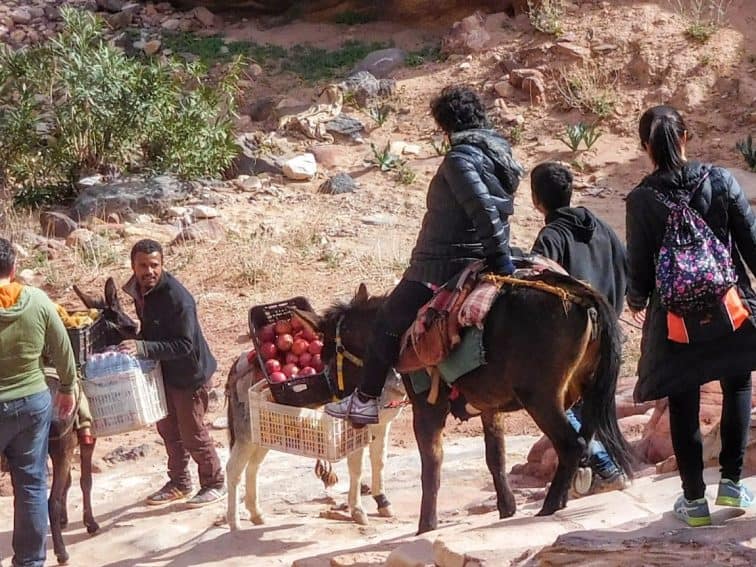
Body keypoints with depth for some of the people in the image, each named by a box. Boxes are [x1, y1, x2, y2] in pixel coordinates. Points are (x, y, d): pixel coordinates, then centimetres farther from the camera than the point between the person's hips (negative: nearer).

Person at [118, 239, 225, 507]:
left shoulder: (177, 298, -28)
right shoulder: (139, 290, -1)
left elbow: (184, 345, -30)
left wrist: (143, 348, -34)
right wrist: (134, 342, -1)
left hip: (189, 373, -8)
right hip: (164, 372, 8)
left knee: (192, 432, 1)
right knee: (168, 428, 18)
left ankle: (214, 483, 20)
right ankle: (179, 482, 33)